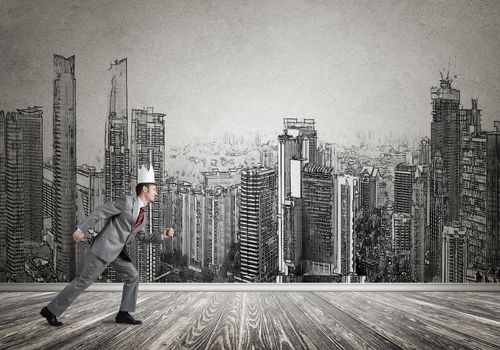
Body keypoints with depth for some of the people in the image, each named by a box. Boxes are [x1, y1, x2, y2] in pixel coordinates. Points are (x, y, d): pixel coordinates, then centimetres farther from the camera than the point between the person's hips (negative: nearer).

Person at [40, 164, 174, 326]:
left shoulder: (142, 215, 12)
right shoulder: (127, 201, -14)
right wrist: (82, 229, -18)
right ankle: (51, 310, 7)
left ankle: (124, 313, 10)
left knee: (132, 276, 3)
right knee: (84, 280, -3)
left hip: (117, 252, 9)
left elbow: (142, 236, 22)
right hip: (103, 248, -9)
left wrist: (162, 235, 8)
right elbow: (100, 212, -15)